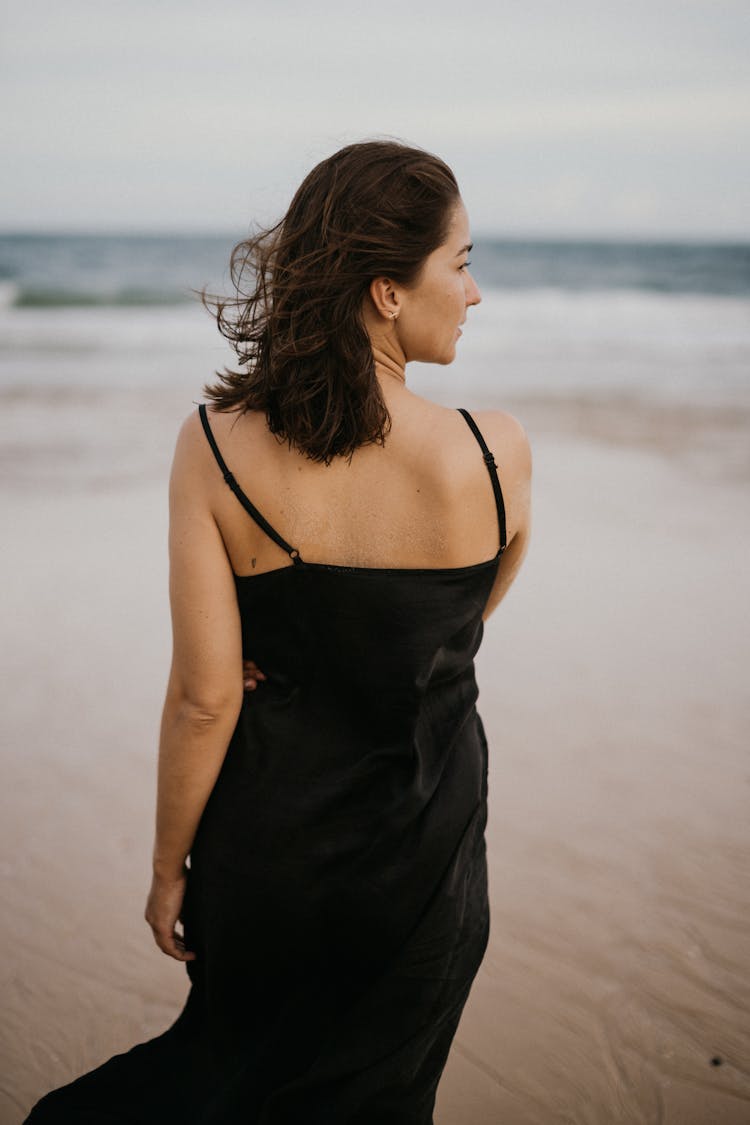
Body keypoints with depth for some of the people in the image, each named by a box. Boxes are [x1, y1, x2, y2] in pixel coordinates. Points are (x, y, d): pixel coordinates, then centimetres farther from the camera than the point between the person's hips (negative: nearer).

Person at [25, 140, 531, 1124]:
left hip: (262, 837, 1)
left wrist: (169, 869, -2)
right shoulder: (495, 453, -19)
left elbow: (203, 696, -15)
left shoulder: (215, 448, -19)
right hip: (421, 853, 0)